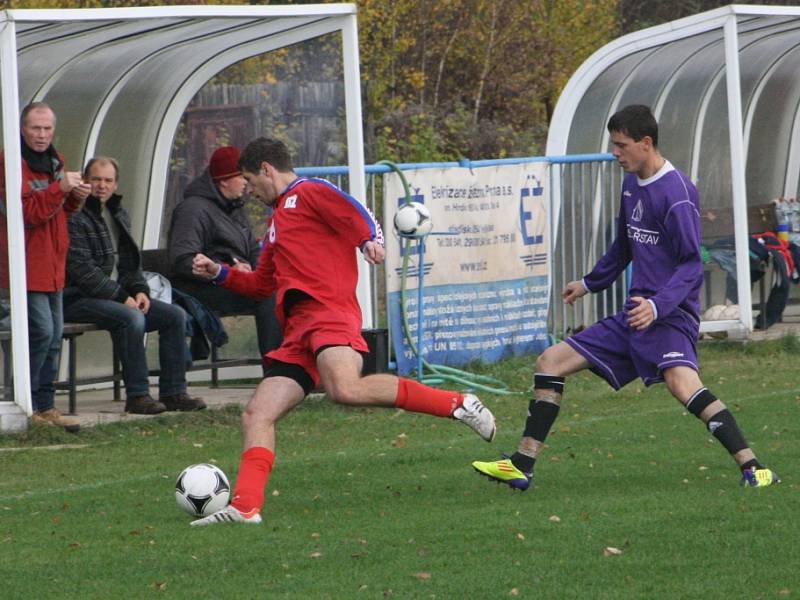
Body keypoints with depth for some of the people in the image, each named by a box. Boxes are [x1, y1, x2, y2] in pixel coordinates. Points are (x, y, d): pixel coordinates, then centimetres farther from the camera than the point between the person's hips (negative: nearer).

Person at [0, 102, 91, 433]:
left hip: (52, 265, 9)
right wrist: (60, 188, -29)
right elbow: (27, 211, -20)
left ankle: (44, 406, 17)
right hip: (27, 265, -9)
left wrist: (75, 197, 2)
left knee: (53, 336, 10)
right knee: (41, 332, -14)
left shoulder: (55, 161, 16)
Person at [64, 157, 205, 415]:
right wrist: (121, 297, -18)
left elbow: (129, 260, 22)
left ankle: (173, 392, -3)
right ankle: (137, 396, -27)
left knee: (176, 315, -4)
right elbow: (81, 268, -18)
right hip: (78, 299, -9)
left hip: (117, 293, 9)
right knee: (132, 318, -34)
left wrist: (139, 290, 2)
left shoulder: (119, 214, 16)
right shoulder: (75, 217, -12)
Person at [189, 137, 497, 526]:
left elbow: (356, 214, -10)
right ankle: (245, 507, -12)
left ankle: (457, 404, -25)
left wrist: (370, 239, -30)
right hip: (298, 332, 10)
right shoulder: (279, 218, 34)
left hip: (328, 310, -10)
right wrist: (219, 274, 30)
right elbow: (261, 285, 42)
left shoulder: (309, 192, 7)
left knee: (345, 389, -34)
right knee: (256, 415, -3)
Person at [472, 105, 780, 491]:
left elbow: (691, 264, -19)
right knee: (551, 362, 9)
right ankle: (521, 467, 13)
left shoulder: (676, 192, -15)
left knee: (680, 380, -36)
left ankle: (752, 469, -38)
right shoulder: (631, 183, 13)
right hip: (634, 315, 10)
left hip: (670, 315, -10)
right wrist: (590, 284, 41)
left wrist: (658, 305, -32)